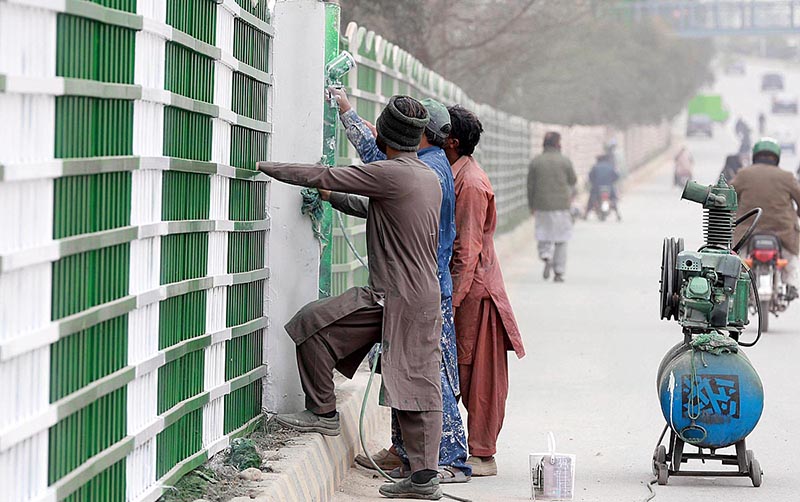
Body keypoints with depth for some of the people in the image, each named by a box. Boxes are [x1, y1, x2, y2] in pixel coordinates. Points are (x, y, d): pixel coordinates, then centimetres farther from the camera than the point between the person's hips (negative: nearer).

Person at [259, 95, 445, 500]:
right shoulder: (430, 178, 13)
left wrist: (263, 167, -1)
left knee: (311, 325, 2)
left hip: (392, 299, -8)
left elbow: (321, 176, -10)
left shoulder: (390, 173, -13)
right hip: (426, 298, 8)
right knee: (418, 385, 7)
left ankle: (323, 412, 9)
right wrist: (331, 197, 36)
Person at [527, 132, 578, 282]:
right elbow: (572, 181, 4)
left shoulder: (536, 161, -1)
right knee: (560, 241, 8)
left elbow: (530, 185, 2)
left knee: (544, 237, 12)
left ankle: (546, 257, -17)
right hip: (561, 206, -1)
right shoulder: (565, 161, -6)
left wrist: (531, 205, 12)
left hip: (541, 206, 1)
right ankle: (559, 272, 7)